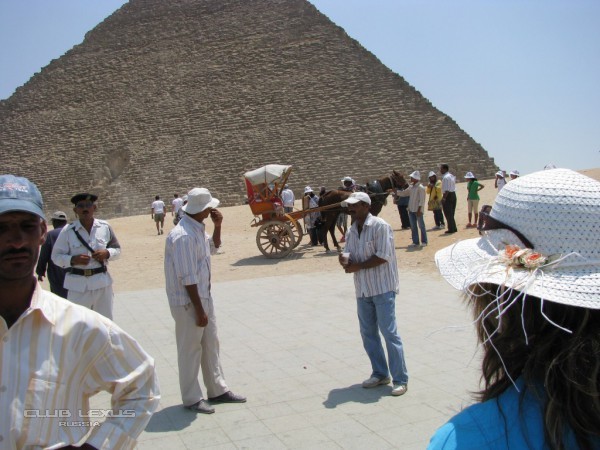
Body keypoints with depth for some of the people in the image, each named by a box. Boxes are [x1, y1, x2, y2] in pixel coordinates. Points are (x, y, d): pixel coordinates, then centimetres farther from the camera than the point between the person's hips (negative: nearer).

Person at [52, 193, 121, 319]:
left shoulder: (105, 227, 1)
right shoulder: (68, 231, -6)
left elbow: (117, 249, 11)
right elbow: (56, 257, -1)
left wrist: (107, 253, -10)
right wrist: (73, 259, -19)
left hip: (102, 282, 3)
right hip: (78, 284, -2)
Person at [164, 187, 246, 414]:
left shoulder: (198, 228, 4)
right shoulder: (184, 236, -24)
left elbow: (213, 248, 24)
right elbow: (187, 278, -23)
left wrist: (217, 226, 6)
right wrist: (199, 310, -19)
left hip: (204, 296, 10)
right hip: (188, 302, -9)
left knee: (210, 344, 17)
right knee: (190, 349, 5)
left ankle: (217, 390, 31)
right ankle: (192, 398, 20)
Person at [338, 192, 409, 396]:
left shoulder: (380, 226, -12)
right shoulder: (351, 231, 11)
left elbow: (382, 257, -18)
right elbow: (350, 256, 14)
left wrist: (357, 266, -16)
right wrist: (345, 261, -9)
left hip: (382, 288, -7)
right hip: (363, 289, 8)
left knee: (389, 332, -5)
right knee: (368, 333, 12)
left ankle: (400, 379, 5)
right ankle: (380, 374, 26)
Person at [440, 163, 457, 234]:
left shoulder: (445, 177, -17)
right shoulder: (452, 176, 14)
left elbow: (447, 190, -24)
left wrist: (444, 198, -24)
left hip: (448, 195, -10)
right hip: (453, 194, 10)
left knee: (448, 214, -2)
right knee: (451, 213, 18)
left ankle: (451, 229, 2)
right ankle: (454, 228, 23)